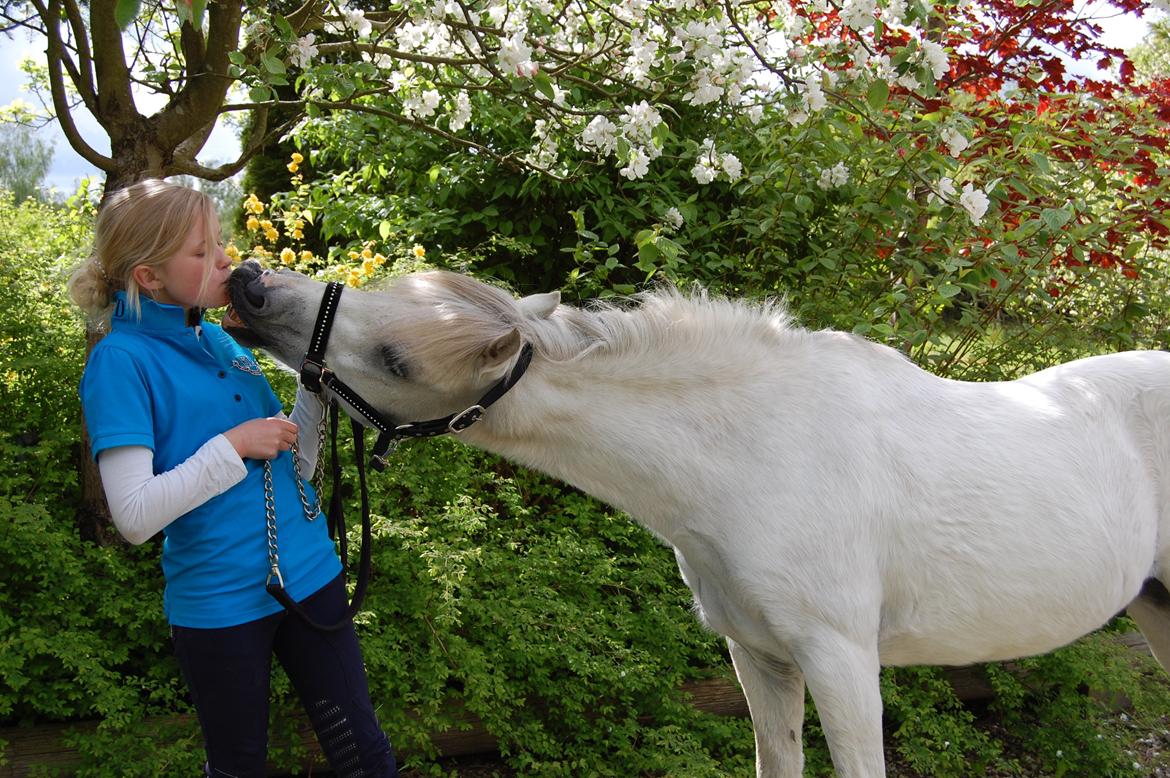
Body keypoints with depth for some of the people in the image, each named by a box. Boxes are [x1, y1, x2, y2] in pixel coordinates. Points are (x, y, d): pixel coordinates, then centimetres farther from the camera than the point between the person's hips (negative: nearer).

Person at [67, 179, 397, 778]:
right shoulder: (121, 359, -14)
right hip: (218, 608, -6)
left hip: (309, 578, 6)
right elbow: (134, 517, -22)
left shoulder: (220, 341, 7)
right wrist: (234, 445, -22)